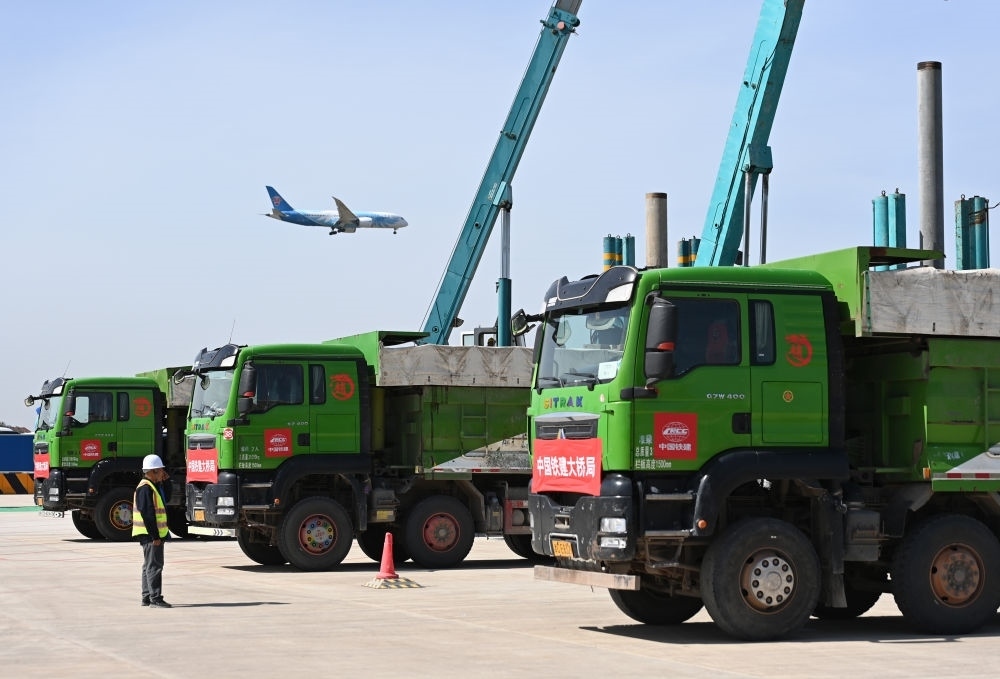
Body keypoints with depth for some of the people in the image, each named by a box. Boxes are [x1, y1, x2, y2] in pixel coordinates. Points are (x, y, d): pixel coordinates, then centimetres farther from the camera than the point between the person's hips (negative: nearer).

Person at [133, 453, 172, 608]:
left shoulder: (155, 486, 15)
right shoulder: (145, 488, -17)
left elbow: (166, 498, 19)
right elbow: (147, 514, -22)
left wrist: (165, 482, 9)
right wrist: (154, 536, -23)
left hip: (155, 533, 11)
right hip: (150, 534, -11)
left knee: (149, 565, 15)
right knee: (154, 565, -10)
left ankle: (147, 597, 22)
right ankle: (155, 599, -9)